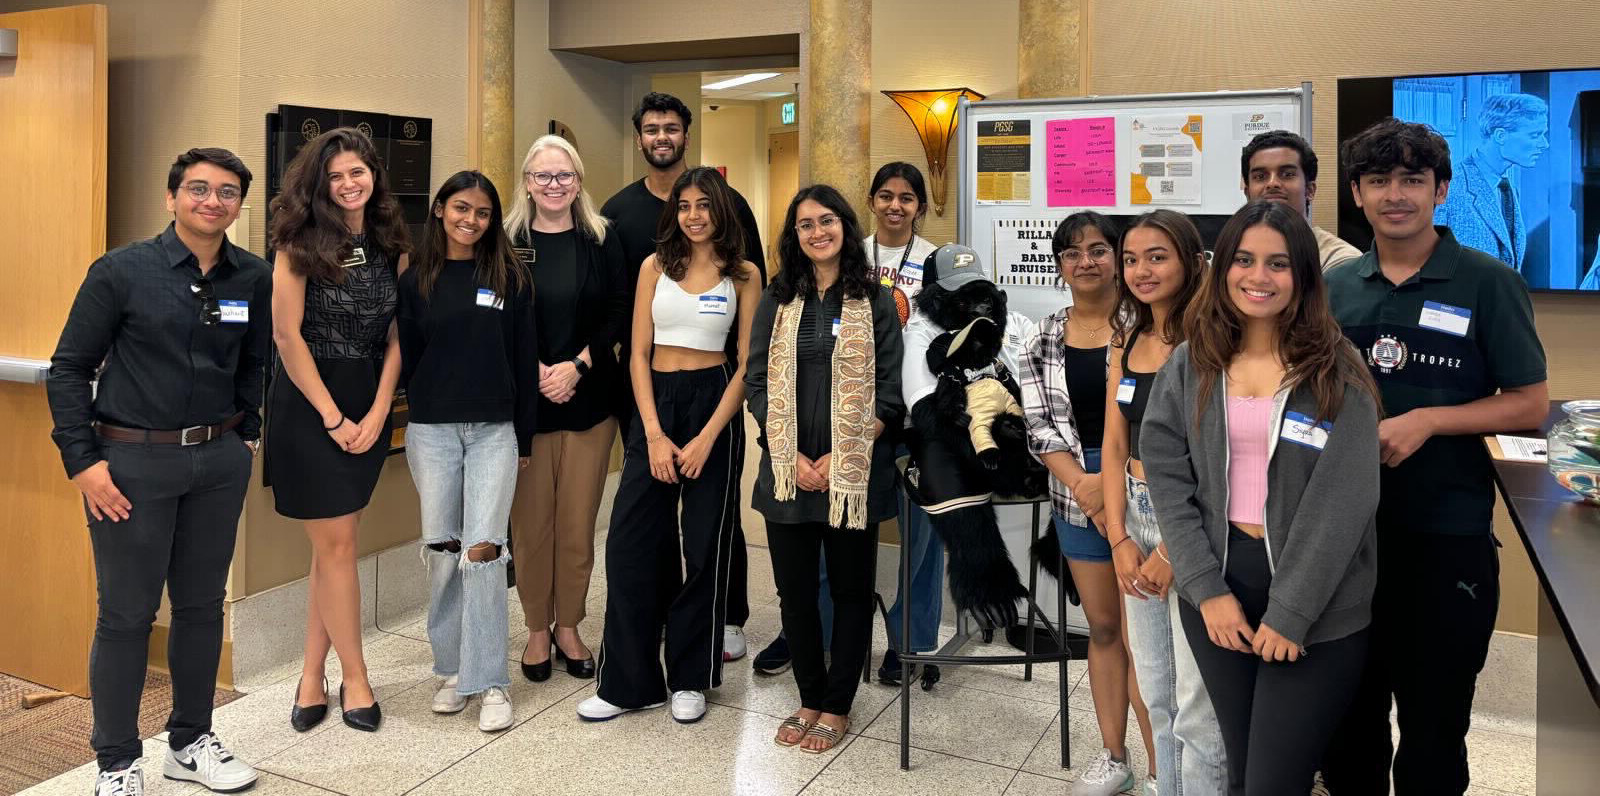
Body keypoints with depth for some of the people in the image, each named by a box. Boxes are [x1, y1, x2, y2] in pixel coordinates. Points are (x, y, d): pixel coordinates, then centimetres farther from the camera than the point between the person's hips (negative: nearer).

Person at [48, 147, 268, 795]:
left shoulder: (254, 279, 4)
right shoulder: (121, 271, -6)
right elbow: (68, 368, -3)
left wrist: (246, 435, 11)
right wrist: (83, 460, -8)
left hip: (219, 461, 4)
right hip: (133, 461, -4)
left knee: (202, 604, 13)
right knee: (126, 614, 3)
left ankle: (190, 742, 29)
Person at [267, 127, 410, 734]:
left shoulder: (391, 245, 6)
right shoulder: (300, 241, -6)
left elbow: (396, 335, 6)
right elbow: (287, 334, -9)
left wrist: (377, 413, -4)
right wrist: (333, 417, -10)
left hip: (368, 405, 4)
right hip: (306, 403, -4)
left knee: (335, 545, 8)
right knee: (336, 545, -1)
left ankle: (312, 678, 18)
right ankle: (354, 678, 12)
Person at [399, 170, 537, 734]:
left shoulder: (510, 278, 4)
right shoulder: (416, 282, 6)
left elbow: (525, 361, 4)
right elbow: (407, 360, 8)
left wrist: (524, 436, 3)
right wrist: (422, 413, 3)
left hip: (494, 430, -1)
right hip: (432, 432, 1)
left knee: (482, 549, -8)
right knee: (442, 550, 6)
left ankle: (490, 681, 0)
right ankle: (451, 668, 21)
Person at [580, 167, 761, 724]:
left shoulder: (743, 275, 2)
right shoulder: (655, 267, 7)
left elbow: (747, 363, -1)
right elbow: (639, 354, 4)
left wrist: (707, 437, -10)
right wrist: (654, 434, -7)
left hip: (714, 403, -1)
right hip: (655, 404, 2)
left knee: (704, 543, 5)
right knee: (631, 542, -2)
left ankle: (690, 678, 19)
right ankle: (629, 681, 11)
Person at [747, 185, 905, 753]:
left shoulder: (876, 302, 0)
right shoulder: (777, 300, 6)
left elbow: (888, 393, -3)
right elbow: (757, 383, 3)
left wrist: (839, 460, -13)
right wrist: (794, 459, -9)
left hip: (854, 473, -2)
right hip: (787, 471, 2)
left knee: (851, 589, 7)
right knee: (794, 589, 9)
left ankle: (837, 707, 23)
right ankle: (810, 699, 27)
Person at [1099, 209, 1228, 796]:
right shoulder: (1127, 340, 9)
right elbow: (1114, 446, 8)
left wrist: (1174, 551, -15)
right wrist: (1119, 539, -1)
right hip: (1136, 517, 7)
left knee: (1196, 703, 1)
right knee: (1155, 693, 18)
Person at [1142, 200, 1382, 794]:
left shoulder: (1338, 371, -6)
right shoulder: (1188, 367, 3)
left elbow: (1343, 501, -11)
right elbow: (1167, 480, -1)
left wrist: (1289, 613, -14)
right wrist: (1208, 589, -9)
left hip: (1317, 607, -3)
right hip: (1216, 588, 3)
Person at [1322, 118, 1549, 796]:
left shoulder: (1486, 282, -4)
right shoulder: (1336, 287, 7)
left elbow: (1530, 404, -4)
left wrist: (1426, 421, -17)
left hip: (1445, 535, -3)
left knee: (1431, 731, 9)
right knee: (1345, 720, 17)